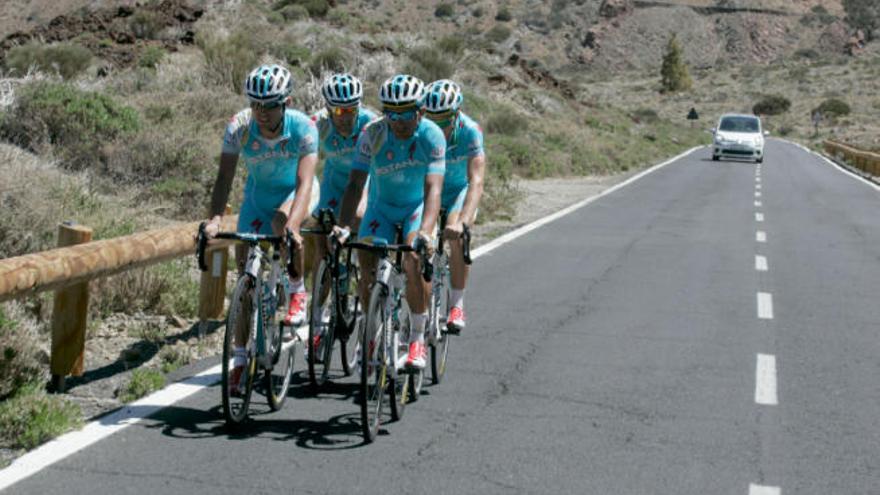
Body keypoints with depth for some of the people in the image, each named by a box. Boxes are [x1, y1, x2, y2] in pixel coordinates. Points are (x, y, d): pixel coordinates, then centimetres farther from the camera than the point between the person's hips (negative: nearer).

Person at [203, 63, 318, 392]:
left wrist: (292, 224, -54)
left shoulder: (303, 128, -31)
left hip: (293, 192, -2)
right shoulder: (239, 127, -26)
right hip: (258, 193, 2)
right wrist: (215, 218, -45)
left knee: (281, 222, -37)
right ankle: (240, 358, 4)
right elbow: (225, 176, -29)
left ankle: (297, 290, -11)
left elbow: (304, 181, -39)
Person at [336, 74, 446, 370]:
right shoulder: (373, 134, -21)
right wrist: (344, 226, -39)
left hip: (417, 206, -2)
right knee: (367, 267, -15)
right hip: (381, 206, 2)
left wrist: (425, 231, -50)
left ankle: (418, 339, -14)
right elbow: (355, 183, -25)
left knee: (414, 259, -26)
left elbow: (433, 188, -34)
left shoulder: (432, 136, -25)